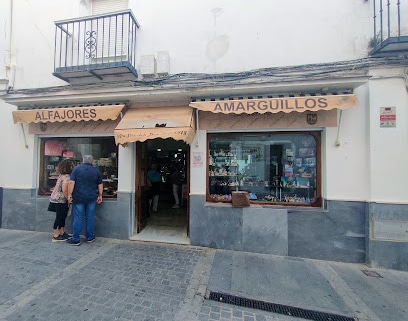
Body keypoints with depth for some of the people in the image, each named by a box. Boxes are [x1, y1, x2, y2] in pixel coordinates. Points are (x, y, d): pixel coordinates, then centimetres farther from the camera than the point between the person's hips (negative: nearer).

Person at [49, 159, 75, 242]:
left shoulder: (62, 175, 9)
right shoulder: (67, 177, -21)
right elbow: (64, 190, -25)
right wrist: (69, 199, -14)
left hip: (56, 198, 10)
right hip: (60, 200, -10)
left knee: (62, 217, 16)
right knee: (59, 217, 1)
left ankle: (62, 233, 26)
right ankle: (55, 236, 12)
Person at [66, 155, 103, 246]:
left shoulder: (77, 169, -1)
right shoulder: (96, 170, 5)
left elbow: (71, 182, -9)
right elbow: (100, 184, 6)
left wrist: (69, 194, -5)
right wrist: (100, 195, 13)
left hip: (78, 197, -2)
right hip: (91, 198, 2)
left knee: (78, 218, 5)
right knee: (90, 218, 10)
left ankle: (75, 239, 13)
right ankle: (90, 237, 21)